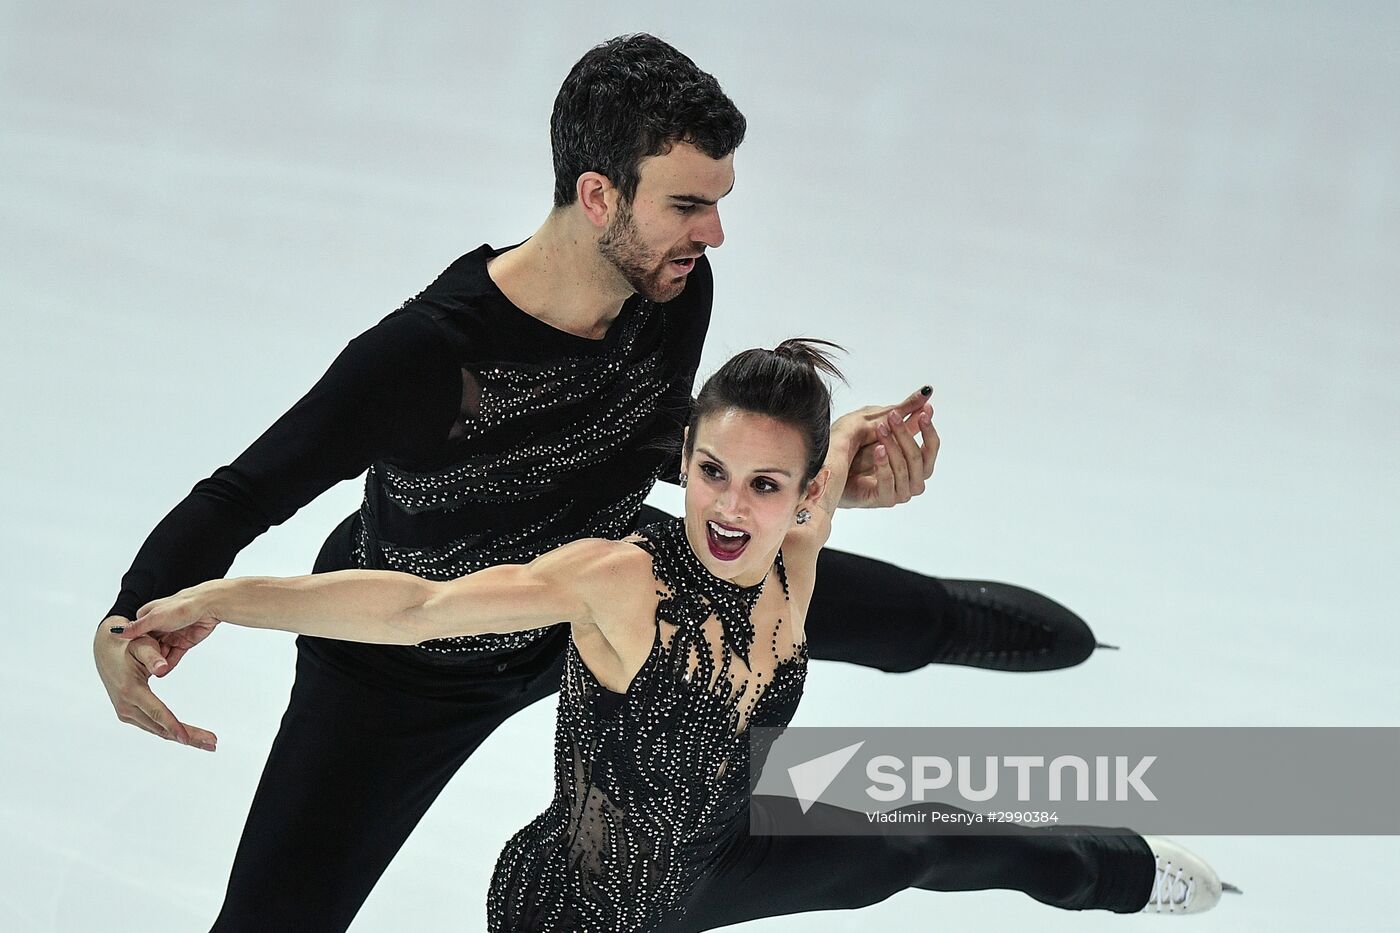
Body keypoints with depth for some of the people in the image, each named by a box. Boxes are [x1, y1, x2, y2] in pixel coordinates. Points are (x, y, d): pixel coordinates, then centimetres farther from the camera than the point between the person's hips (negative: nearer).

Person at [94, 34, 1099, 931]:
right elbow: (237, 498, -34)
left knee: (913, 617, 9)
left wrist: (827, 471, -14)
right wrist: (130, 622, -53)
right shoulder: (425, 355, -42)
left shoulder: (677, 291, -22)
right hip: (412, 668, -5)